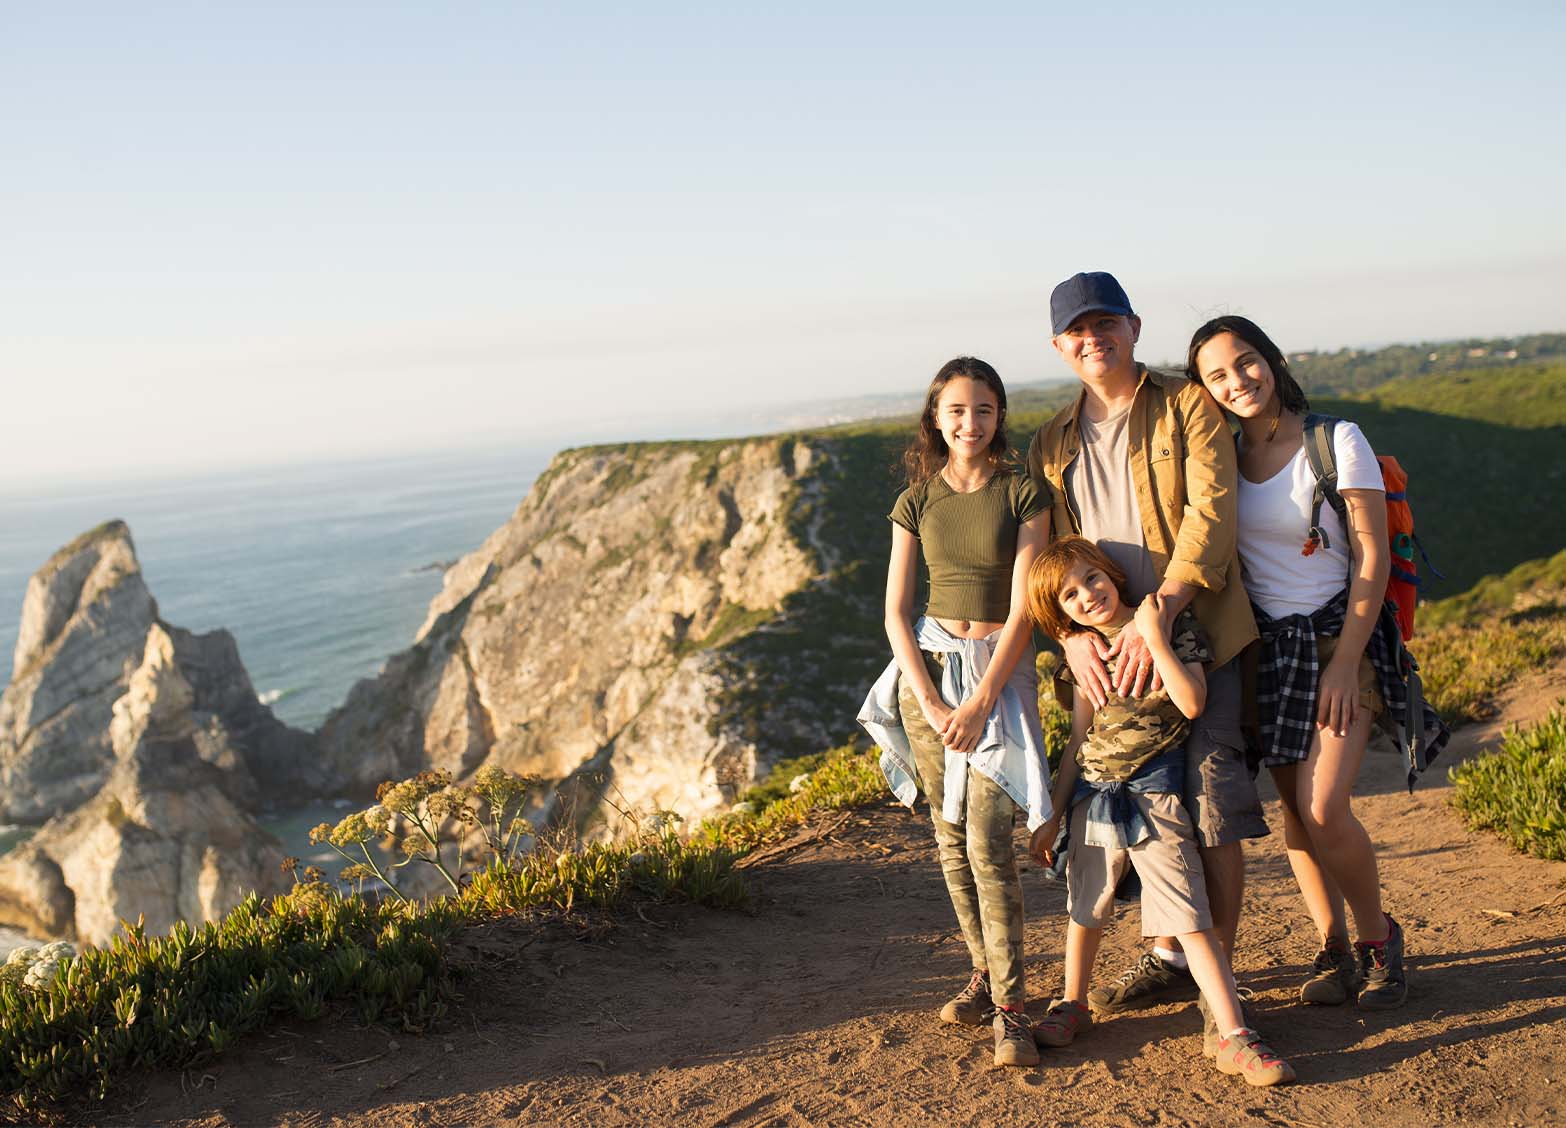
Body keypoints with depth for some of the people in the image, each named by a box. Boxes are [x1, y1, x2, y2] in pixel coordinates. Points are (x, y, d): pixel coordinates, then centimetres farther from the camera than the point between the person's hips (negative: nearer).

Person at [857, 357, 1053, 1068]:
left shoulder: (1023, 495, -4)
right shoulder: (917, 502, 5)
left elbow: (1022, 609, -9)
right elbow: (896, 611, 1)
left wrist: (981, 703, -15)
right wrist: (930, 702, -10)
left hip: (1000, 670, -3)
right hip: (927, 667, 3)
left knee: (987, 837, -12)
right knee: (950, 835, 6)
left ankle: (1010, 1006, -5)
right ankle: (984, 971, 22)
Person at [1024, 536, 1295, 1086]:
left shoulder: (1174, 625, -6)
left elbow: (1191, 703, -20)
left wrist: (1153, 637, -21)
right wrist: (1053, 815, 14)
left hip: (1153, 795, -5)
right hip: (1094, 794, 5)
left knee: (1192, 919, -9)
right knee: (1086, 907, 15)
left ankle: (1231, 1034, -7)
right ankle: (1072, 1004, 35)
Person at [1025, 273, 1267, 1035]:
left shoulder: (1187, 408, 0)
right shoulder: (1051, 445, 14)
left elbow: (1209, 516, -12)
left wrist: (1156, 614, -23)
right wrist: (1074, 633, -9)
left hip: (1193, 635, -4)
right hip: (1105, 651, 5)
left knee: (1210, 804, -3)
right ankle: (1168, 957, 26)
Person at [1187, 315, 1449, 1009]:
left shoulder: (1335, 440, -8)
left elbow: (1372, 556, -9)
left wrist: (1345, 662, -13)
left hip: (1339, 637, -4)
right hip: (1264, 647, 4)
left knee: (1323, 808, -13)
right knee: (1294, 809, 4)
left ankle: (1379, 937, 11)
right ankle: (1334, 950, 19)